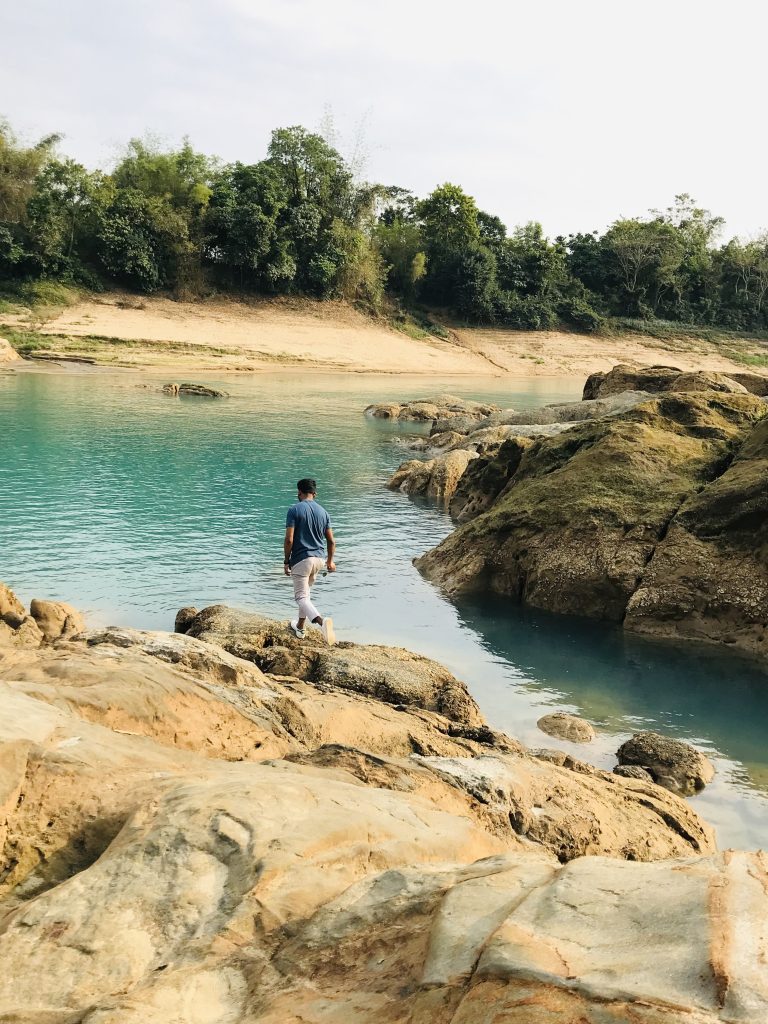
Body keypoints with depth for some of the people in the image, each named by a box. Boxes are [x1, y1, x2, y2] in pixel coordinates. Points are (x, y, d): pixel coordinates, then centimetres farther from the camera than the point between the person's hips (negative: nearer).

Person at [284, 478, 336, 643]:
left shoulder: (294, 510, -10)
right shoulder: (323, 512, 6)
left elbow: (289, 539, -15)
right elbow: (331, 541, 7)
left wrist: (286, 561, -3)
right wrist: (330, 561, 21)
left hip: (301, 559, -6)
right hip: (319, 559, 6)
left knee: (301, 597, -7)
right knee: (306, 592, 24)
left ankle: (321, 621, -32)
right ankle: (300, 627, 34)